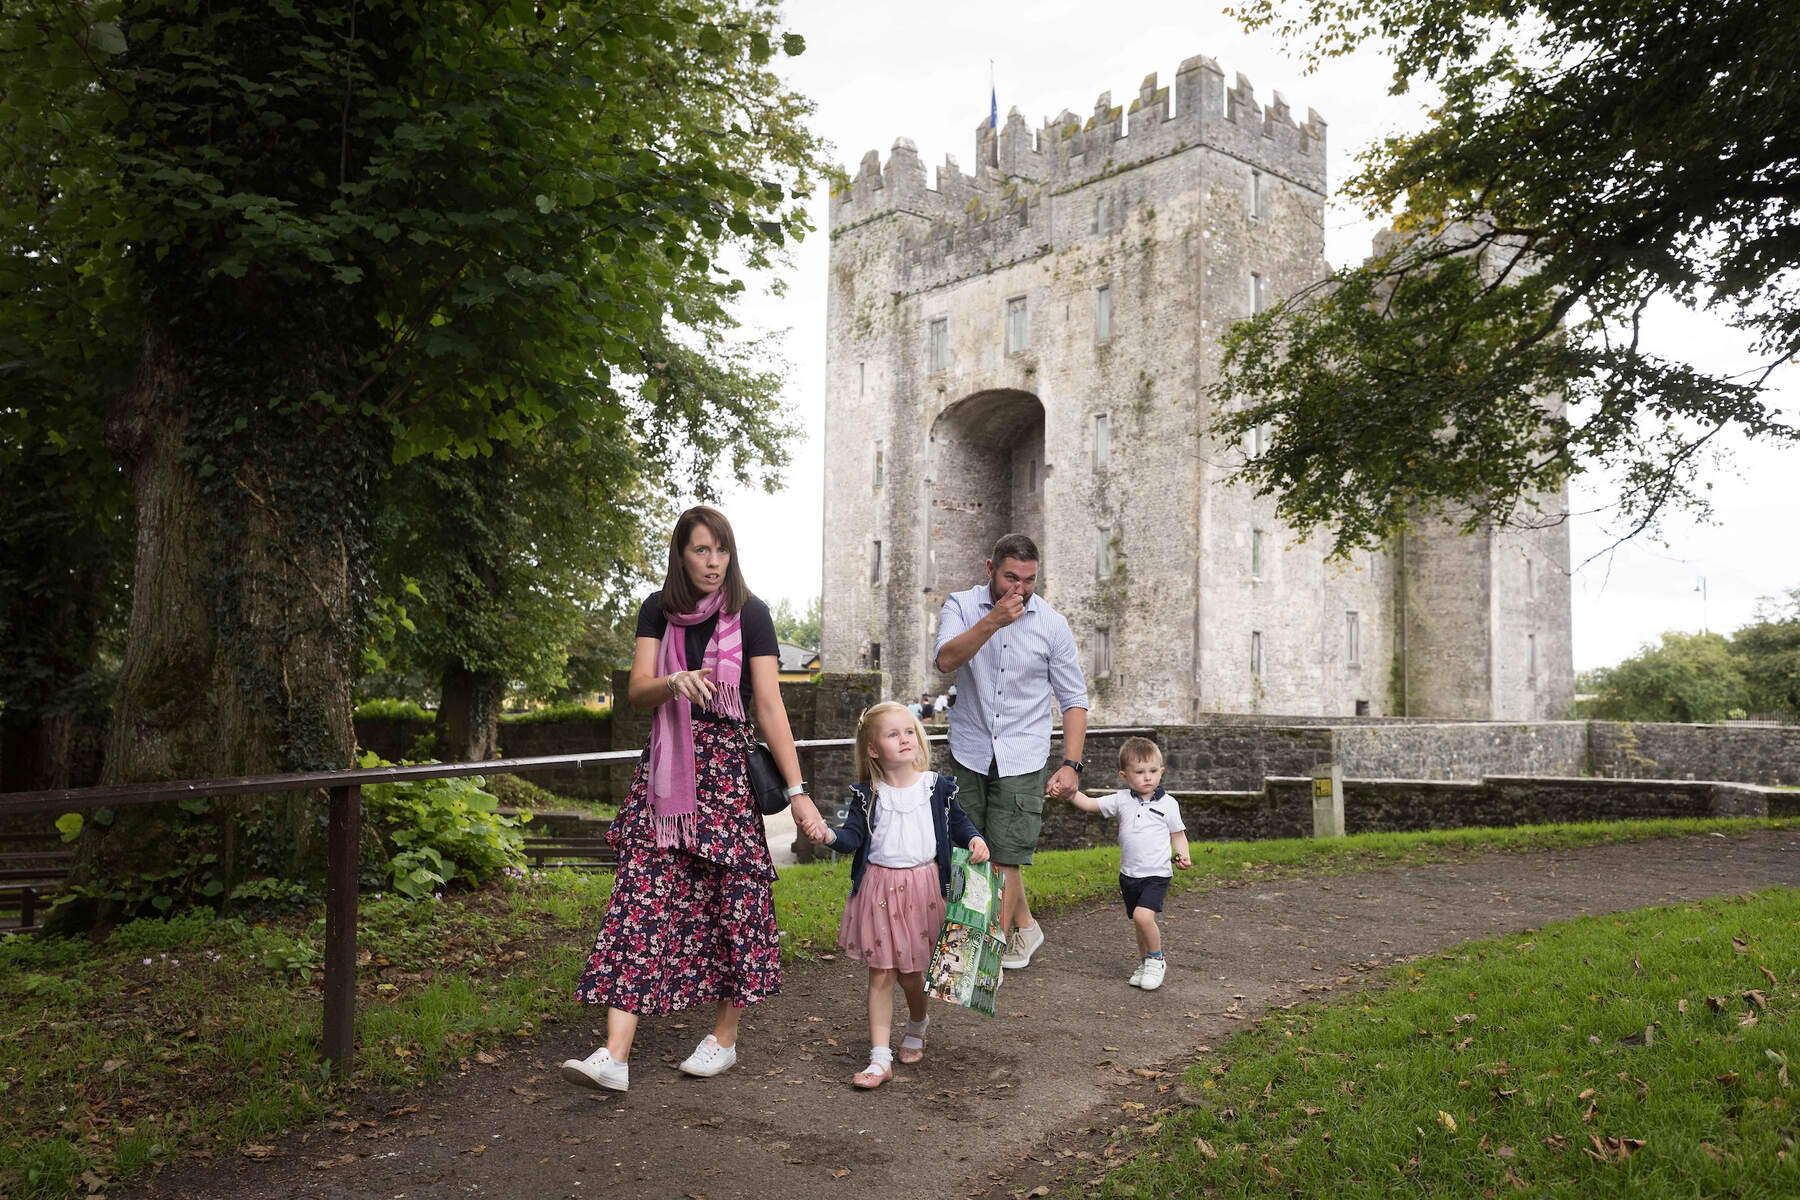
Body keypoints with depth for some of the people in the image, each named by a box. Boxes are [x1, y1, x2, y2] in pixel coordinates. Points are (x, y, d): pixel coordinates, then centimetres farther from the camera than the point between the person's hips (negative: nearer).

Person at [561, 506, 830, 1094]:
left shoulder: (749, 613, -5)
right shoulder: (659, 610, 5)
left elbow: (770, 706, -9)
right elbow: (636, 689, -4)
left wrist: (798, 792, -13)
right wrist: (674, 682, -27)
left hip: (730, 770, -2)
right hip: (665, 770, 3)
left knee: (730, 899, 2)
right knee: (641, 897, -5)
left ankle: (725, 1037, 21)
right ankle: (615, 1054, -6)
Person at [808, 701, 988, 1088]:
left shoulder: (937, 787, 1)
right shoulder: (868, 795, -2)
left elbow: (958, 823, 11)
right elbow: (853, 836, -7)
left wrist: (975, 840, -8)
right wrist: (830, 836, -27)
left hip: (923, 888, 0)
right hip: (879, 889, 0)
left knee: (911, 972, 10)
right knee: (880, 974, 1)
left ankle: (917, 1025, 42)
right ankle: (880, 1059, 7)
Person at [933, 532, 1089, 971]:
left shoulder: (1052, 623, -3)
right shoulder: (961, 606, -2)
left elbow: (1073, 699, 2)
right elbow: (946, 660, -21)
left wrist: (1070, 764, -6)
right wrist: (993, 621, -30)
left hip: (1022, 758, -2)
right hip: (969, 752, 2)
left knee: (1005, 858, -6)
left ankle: (991, 953, 4)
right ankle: (1025, 928, 32)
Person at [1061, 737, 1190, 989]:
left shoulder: (1167, 803, -5)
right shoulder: (1121, 800, 1)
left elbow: (1178, 834, 5)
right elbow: (1089, 804, 1)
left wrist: (1183, 855, -13)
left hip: (1156, 874, -4)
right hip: (1129, 874, 4)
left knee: (1143, 915, -22)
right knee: (1139, 923, 14)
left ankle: (1156, 959, 1)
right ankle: (1146, 962, 35)